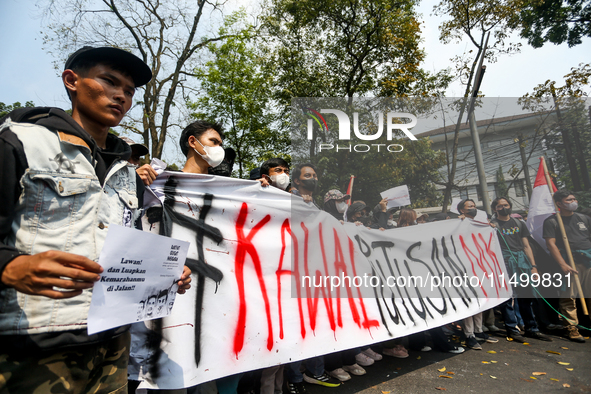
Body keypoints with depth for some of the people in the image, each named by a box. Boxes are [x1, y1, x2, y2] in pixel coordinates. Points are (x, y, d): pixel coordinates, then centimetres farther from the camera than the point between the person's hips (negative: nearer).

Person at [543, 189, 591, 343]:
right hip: (569, 262, -5)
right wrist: (563, 265, -15)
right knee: (568, 297, -5)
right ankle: (572, 329, 3)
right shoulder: (551, 221, 0)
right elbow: (551, 244, -7)